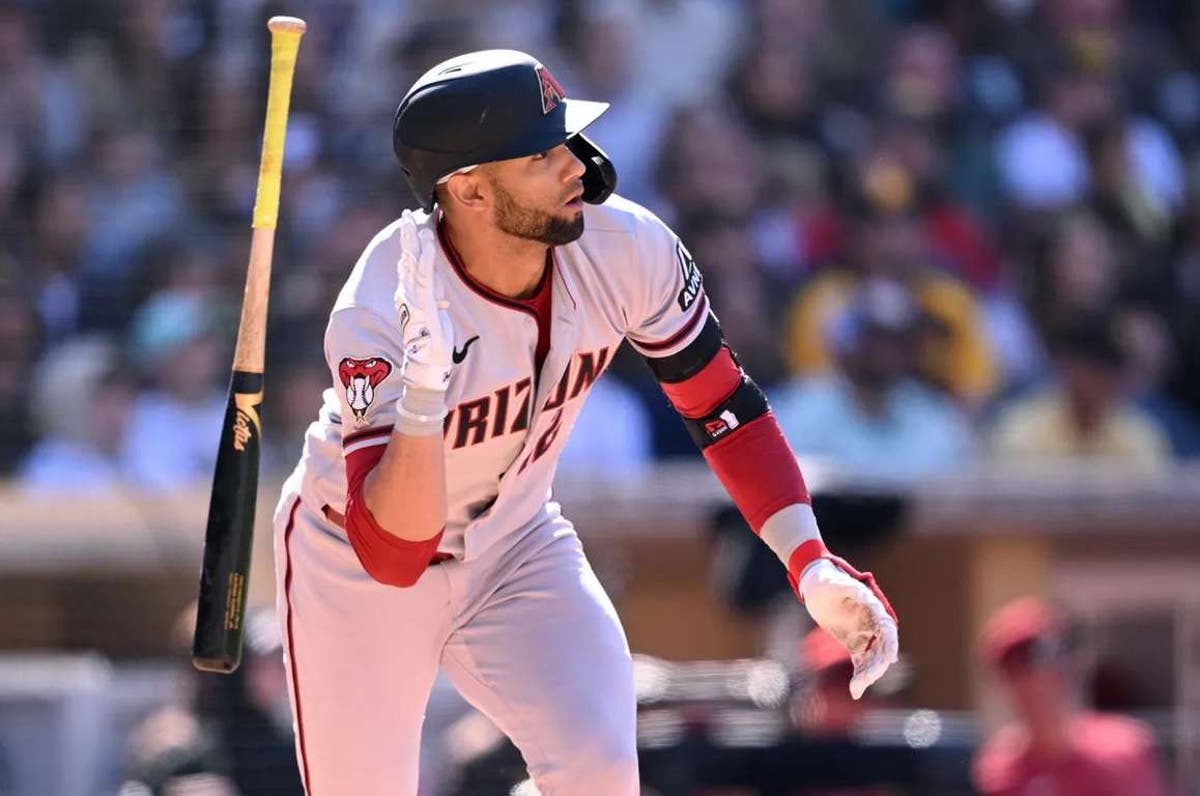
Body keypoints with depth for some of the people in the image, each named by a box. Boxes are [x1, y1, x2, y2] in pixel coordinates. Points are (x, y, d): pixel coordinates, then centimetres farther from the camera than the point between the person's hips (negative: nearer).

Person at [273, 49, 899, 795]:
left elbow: (721, 403, -6)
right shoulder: (380, 318, -34)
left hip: (514, 543, 3)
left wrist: (811, 564, -16)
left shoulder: (625, 248, -22)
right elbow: (392, 554, -38)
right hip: (356, 561, -3)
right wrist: (422, 393, -53)